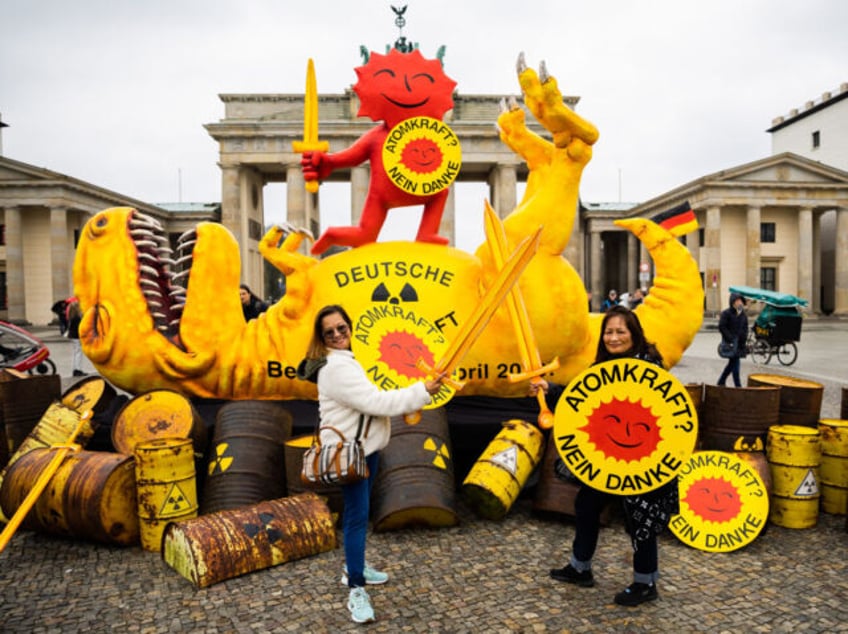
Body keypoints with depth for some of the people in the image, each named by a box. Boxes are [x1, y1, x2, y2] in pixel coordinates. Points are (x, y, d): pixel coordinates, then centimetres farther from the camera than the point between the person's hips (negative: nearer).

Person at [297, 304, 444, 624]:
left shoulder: (348, 358, 11)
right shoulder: (336, 368, -23)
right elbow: (375, 401, -29)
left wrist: (406, 405, 6)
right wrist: (422, 391, -25)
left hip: (366, 446, 10)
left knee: (358, 510, 21)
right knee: (357, 515, -8)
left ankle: (354, 567, 37)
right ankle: (356, 590, 0)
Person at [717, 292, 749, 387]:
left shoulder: (743, 314, 14)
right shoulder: (726, 313, -8)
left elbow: (745, 328, 21)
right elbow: (722, 327, -12)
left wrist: (744, 339, 7)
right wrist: (731, 338, -17)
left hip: (740, 343, 7)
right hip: (731, 343, -7)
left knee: (732, 363, 12)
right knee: (735, 363, -9)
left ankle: (721, 382, 24)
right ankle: (738, 386, -6)